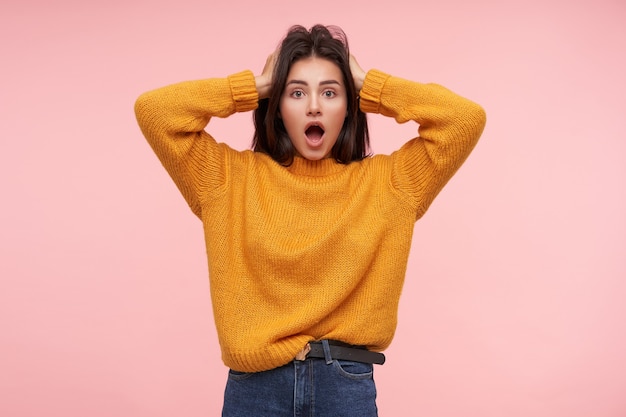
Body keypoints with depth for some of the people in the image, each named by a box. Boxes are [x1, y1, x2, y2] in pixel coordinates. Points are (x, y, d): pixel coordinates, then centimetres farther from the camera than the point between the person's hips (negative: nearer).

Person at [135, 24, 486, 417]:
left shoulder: (385, 182, 4)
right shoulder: (233, 178, 4)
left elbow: (466, 117, -3)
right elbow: (153, 109, -3)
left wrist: (369, 86, 3)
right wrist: (255, 86, 1)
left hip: (348, 384, 0)